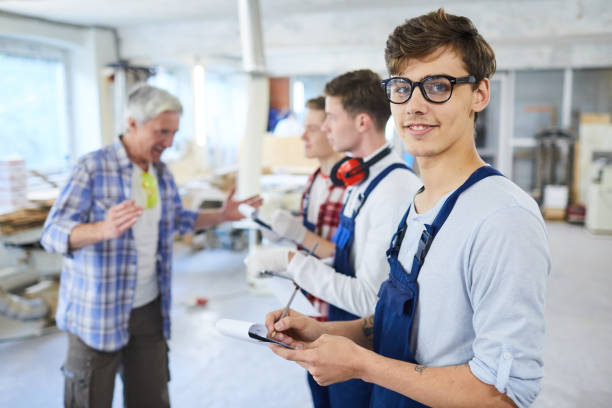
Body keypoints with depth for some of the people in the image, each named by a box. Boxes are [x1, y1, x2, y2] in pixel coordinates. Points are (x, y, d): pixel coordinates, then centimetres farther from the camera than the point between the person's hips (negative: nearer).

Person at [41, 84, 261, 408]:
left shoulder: (161, 172, 7)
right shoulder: (93, 168, -13)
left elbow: (178, 220, 22)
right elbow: (52, 233, -19)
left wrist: (222, 215, 9)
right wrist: (102, 229, -39)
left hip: (150, 308, 6)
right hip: (98, 313, -5)